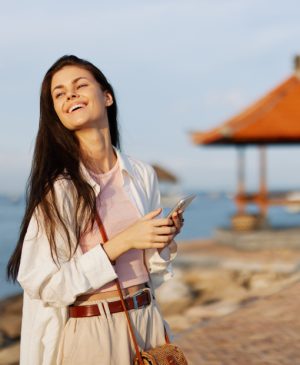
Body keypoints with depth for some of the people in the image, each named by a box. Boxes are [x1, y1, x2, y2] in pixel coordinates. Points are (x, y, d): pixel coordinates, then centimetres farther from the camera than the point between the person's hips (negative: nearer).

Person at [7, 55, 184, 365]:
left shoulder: (143, 175, 1)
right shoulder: (56, 185, -12)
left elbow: (150, 273, 10)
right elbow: (43, 284, -16)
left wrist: (163, 241, -11)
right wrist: (122, 242, -20)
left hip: (145, 322, 4)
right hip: (87, 333, -4)